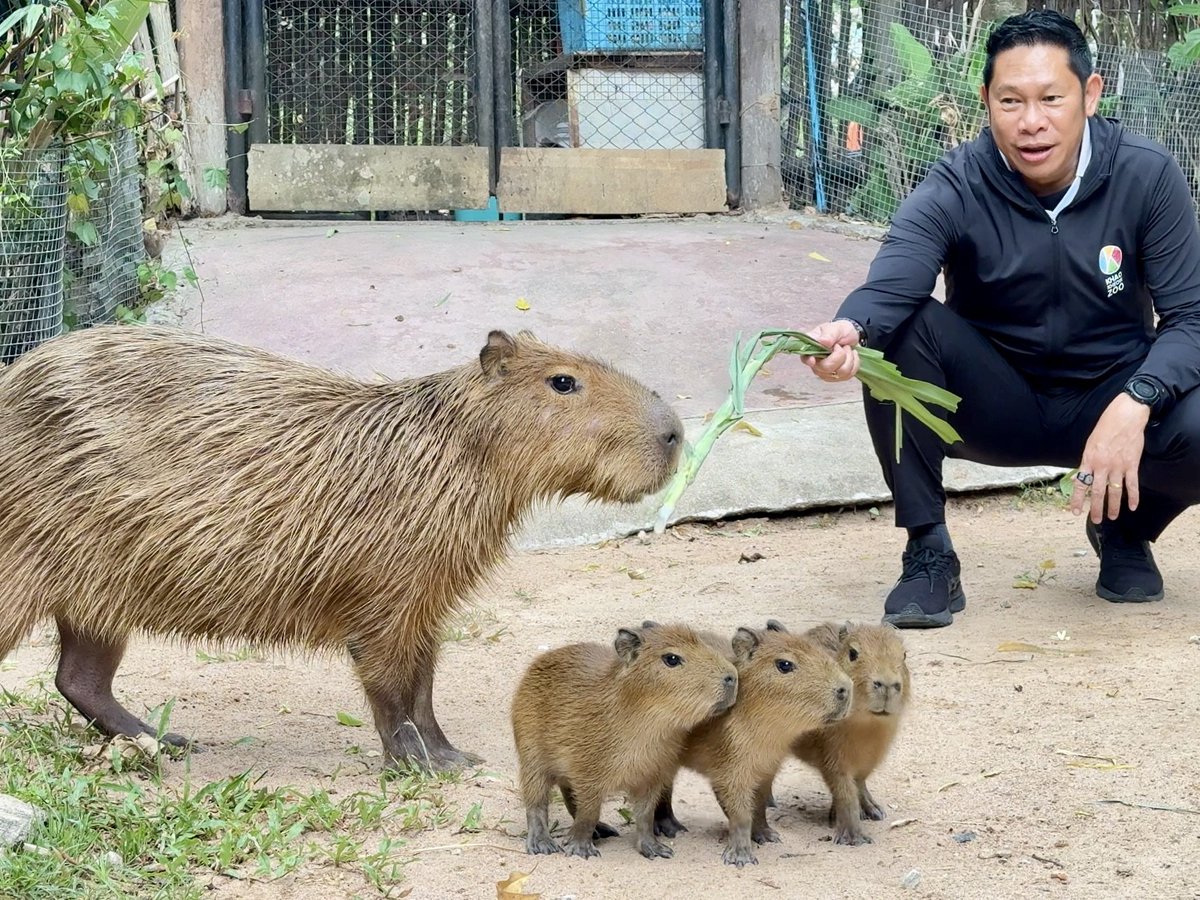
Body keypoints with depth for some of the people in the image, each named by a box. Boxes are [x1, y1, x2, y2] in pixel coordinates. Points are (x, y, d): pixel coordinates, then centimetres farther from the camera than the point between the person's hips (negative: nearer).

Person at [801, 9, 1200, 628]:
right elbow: (887, 289, -33)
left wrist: (1135, 403, -35)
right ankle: (927, 552, -16)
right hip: (996, 406, 0)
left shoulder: (1148, 178, -12)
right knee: (898, 326, -28)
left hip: (1109, 403, 0)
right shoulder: (954, 191, -15)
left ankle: (1126, 531, 5)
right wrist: (847, 332, -58)